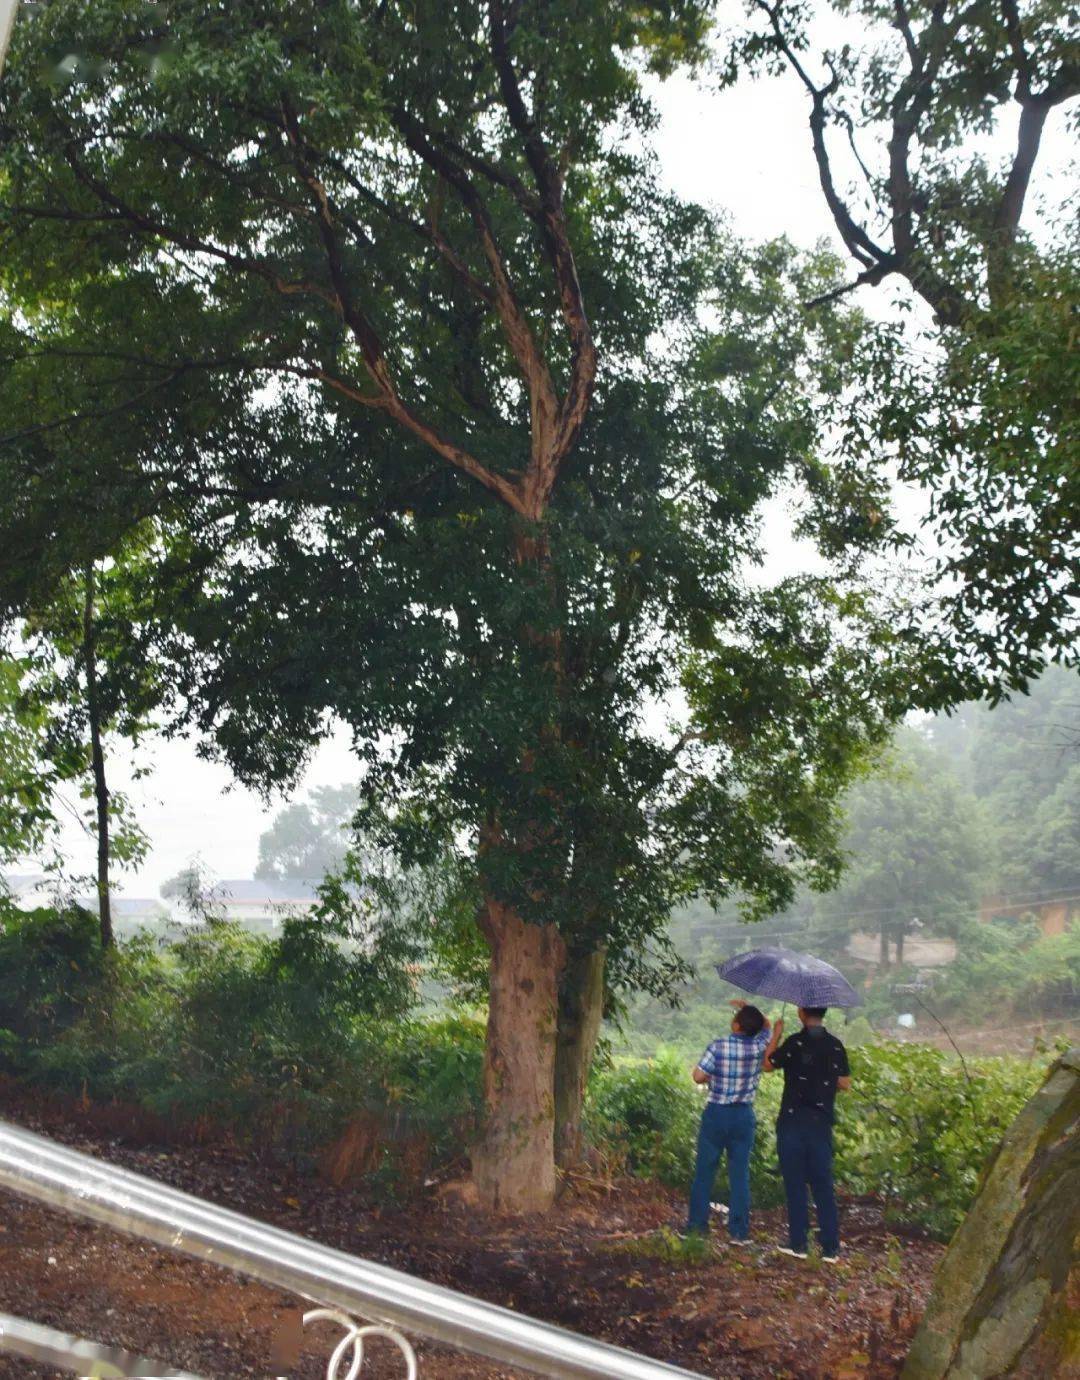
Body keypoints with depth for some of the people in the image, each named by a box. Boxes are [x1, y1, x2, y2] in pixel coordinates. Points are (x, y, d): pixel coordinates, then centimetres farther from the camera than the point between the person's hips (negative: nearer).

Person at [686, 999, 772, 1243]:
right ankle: (739, 1231, 6)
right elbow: (766, 1026, 13)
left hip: (716, 1113, -2)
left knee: (705, 1170, 9)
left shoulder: (718, 1046, -17)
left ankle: (698, 1224, 14)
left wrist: (694, 1071, 7)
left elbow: (699, 1077, -14)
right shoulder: (758, 1047, -8)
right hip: (744, 1115, 2)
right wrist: (748, 1009, 17)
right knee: (740, 1173, 6)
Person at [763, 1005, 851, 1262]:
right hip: (821, 1124, 3)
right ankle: (831, 1248, 7)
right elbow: (845, 1084, 6)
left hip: (793, 1121, -3)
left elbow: (768, 1065, 1)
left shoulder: (794, 1043, -11)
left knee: (795, 1184, 5)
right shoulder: (835, 1046, 0)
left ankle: (798, 1243, 7)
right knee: (823, 1185, 8)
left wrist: (776, 1034, 10)